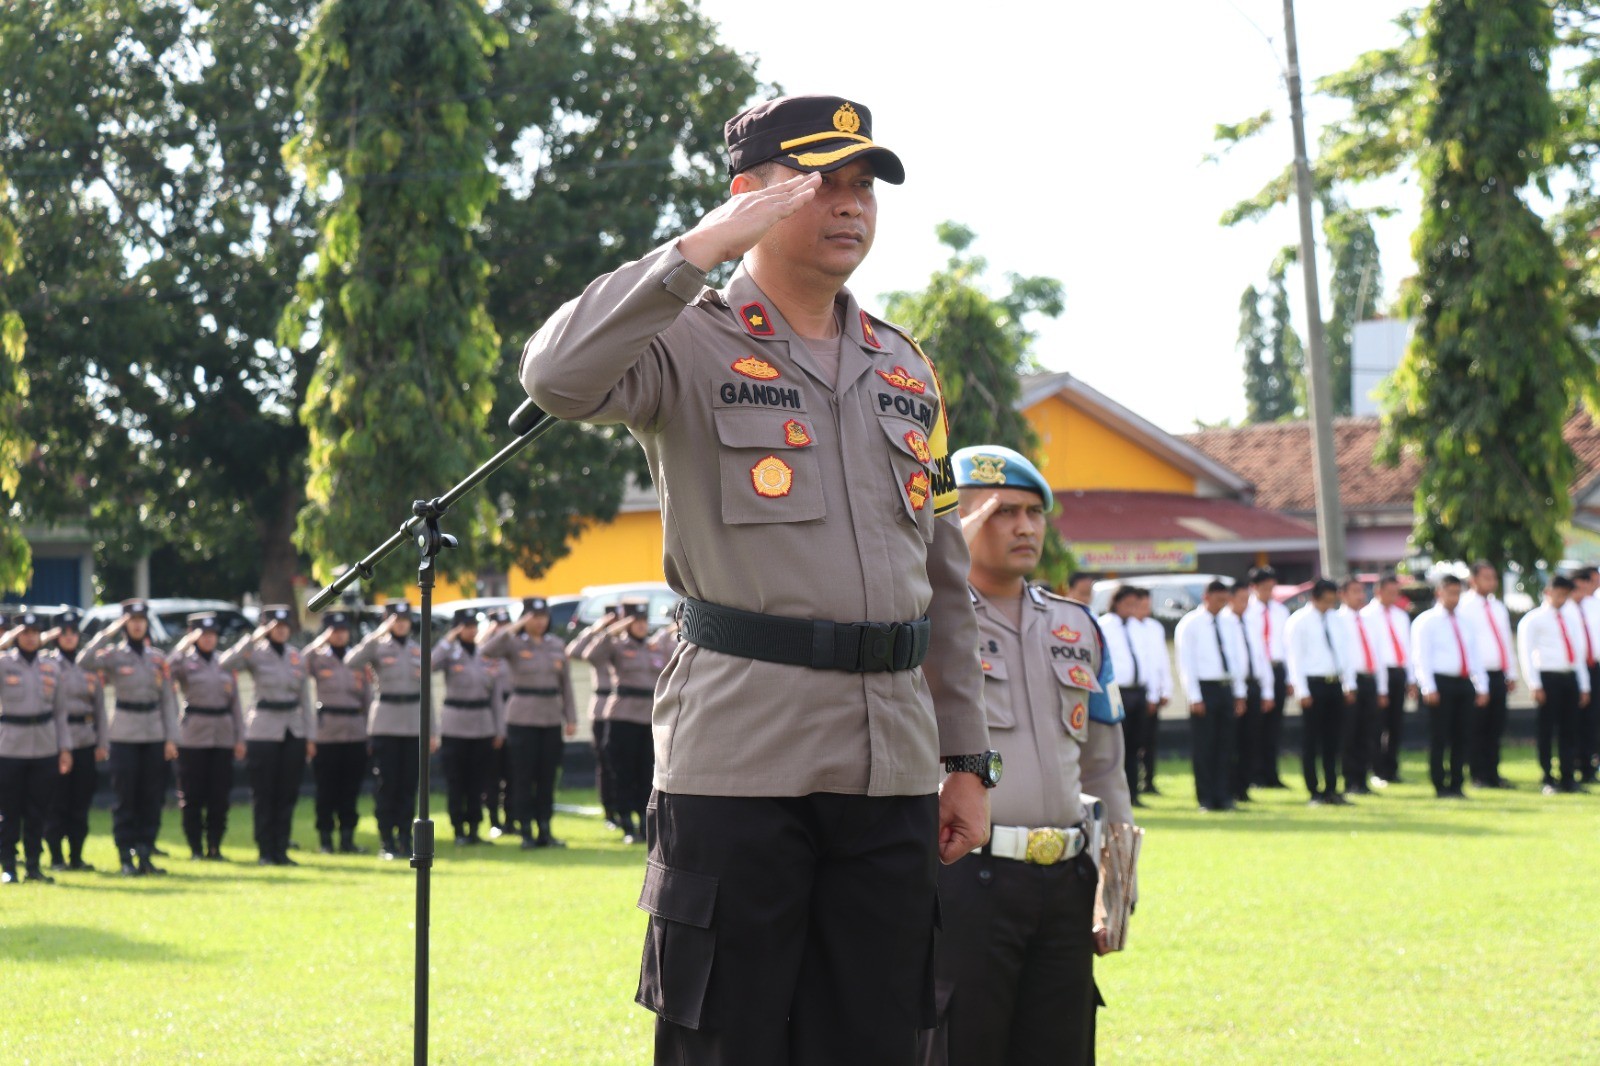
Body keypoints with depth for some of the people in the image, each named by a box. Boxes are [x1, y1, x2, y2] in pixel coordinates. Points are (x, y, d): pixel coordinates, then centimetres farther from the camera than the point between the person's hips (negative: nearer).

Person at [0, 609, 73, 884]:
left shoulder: (51, 665, 9)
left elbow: (59, 709, 12)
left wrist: (65, 747, 7)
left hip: (45, 749, 3)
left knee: (38, 811, 5)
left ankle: (33, 865, 13)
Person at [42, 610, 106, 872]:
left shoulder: (90, 665, 10)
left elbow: (100, 706, 9)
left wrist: (102, 743, 5)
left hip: (85, 741, 3)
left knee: (81, 802, 6)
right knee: (57, 802, -3)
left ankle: (76, 856, 13)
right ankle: (56, 857, 3)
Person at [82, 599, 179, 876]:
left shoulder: (158, 659, 9)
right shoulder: (114, 656, -1)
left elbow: (168, 700, 8)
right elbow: (86, 660, -21)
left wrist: (171, 738, 2)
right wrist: (109, 632, -21)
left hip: (154, 735, 3)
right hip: (125, 735, -3)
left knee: (152, 798, 4)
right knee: (125, 798, -2)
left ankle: (145, 855, 12)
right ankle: (127, 859, 2)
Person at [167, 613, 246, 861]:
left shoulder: (224, 663, 12)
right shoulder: (185, 662, 2)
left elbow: (235, 702, 13)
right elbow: (170, 667, -23)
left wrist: (240, 738, 9)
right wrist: (186, 643, -24)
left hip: (223, 737, 3)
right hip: (193, 736, -3)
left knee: (219, 796, 2)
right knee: (193, 796, -1)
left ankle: (215, 847, 10)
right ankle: (196, 848, 6)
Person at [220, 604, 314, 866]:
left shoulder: (297, 657, 10)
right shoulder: (256, 654, -2)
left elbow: (305, 699, 12)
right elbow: (226, 663, -21)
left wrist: (310, 736, 8)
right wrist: (253, 637, -24)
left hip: (294, 731, 4)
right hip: (264, 732, -4)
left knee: (288, 794, 4)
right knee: (264, 795, -1)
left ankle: (281, 851, 10)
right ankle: (265, 852, 4)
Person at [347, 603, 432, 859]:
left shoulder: (418, 651, 11)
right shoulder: (378, 647, 0)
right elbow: (352, 662, -21)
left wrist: (433, 731, 10)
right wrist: (378, 634, -24)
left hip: (414, 725, 3)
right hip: (385, 726, -3)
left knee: (409, 785, 4)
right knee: (385, 785, -2)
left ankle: (405, 839, 10)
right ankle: (387, 843, 3)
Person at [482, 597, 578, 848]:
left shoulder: (557, 646, 10)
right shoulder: (514, 643, -2)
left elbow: (566, 685, 13)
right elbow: (488, 651, -21)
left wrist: (571, 718, 8)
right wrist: (513, 629, -26)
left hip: (552, 721, 4)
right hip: (522, 721, -4)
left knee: (548, 778, 6)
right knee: (523, 778, -1)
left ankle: (545, 831, 13)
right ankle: (526, 833, 4)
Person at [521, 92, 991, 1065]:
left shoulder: (905, 368, 18)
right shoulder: (691, 345, 0)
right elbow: (559, 378, -23)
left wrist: (967, 760, 15)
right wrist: (701, 249, -21)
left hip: (893, 765, 5)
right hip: (742, 755, -5)